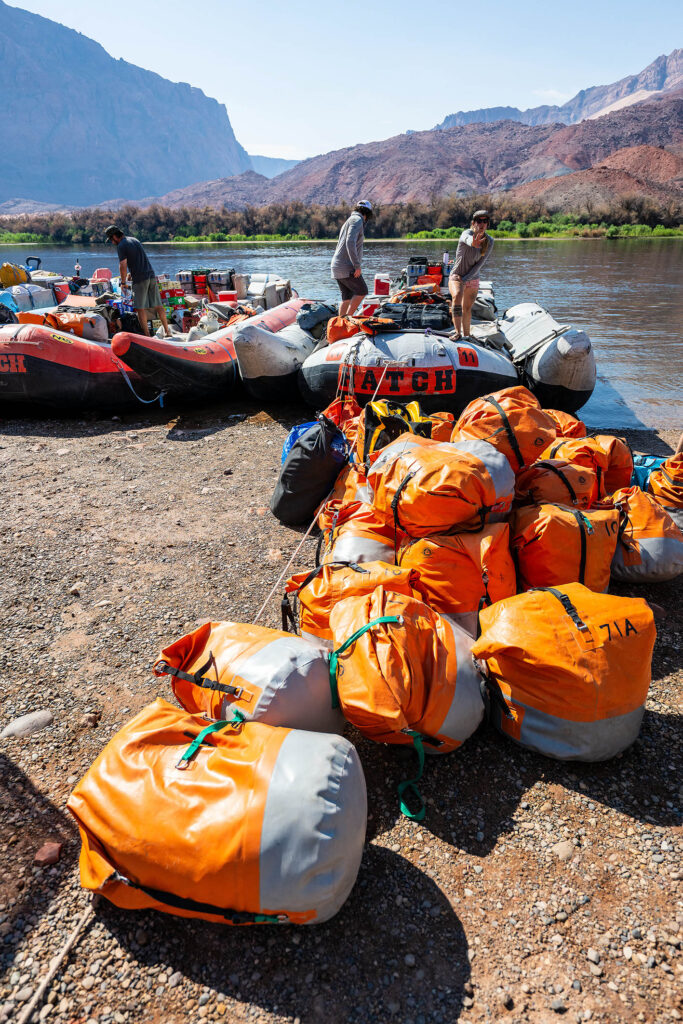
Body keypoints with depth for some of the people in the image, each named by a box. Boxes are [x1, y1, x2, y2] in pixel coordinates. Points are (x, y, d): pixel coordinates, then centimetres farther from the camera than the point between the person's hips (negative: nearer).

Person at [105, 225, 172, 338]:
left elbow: (123, 266, -12)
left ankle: (147, 335, -2)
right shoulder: (134, 240, 18)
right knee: (158, 305, 9)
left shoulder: (121, 246, -6)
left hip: (140, 279, -7)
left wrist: (123, 283, -2)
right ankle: (167, 332, 11)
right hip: (151, 275, 7)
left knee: (140, 308, -1)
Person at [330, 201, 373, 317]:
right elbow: (350, 242, -22)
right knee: (362, 291, -2)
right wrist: (357, 266, -21)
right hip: (346, 267, -9)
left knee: (347, 296, 10)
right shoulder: (357, 220, -7)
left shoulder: (349, 221, 24)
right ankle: (348, 318, -7)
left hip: (336, 266, 9)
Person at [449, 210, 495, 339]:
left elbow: (481, 264, -9)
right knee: (457, 296, -32)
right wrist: (472, 243, -69)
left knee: (467, 309, 13)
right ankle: (457, 332, -37)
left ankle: (466, 335, 31)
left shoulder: (489, 242, -6)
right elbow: (467, 239, -44)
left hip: (473, 278, 4)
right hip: (456, 276, -4)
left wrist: (465, 279, -17)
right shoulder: (467, 233, -17)